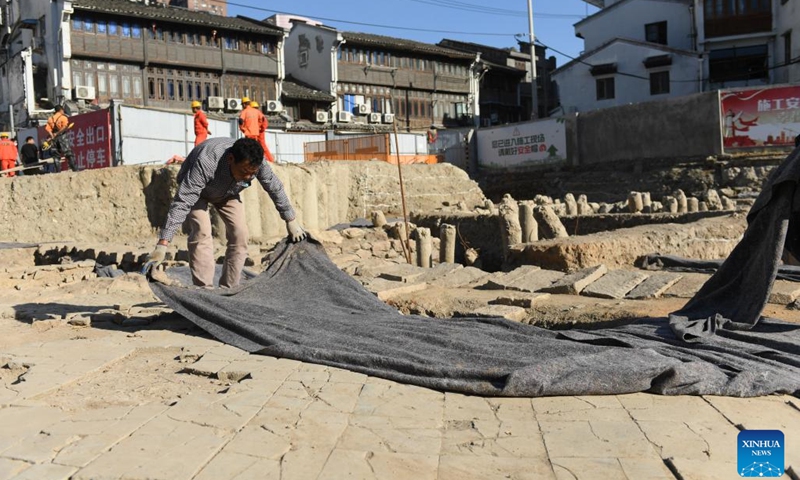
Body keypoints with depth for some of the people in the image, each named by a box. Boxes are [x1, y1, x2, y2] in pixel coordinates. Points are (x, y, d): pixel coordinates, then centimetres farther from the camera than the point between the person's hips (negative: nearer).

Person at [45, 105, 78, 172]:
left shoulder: (50, 118, 14)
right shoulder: (63, 117, -1)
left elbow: (47, 128, 2)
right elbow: (64, 126, -15)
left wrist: (52, 135, -6)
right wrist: (58, 133, -11)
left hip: (54, 137, 4)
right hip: (62, 136, -4)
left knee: (56, 155, 9)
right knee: (69, 154, -4)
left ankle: (58, 171, 5)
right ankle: (75, 169, -10)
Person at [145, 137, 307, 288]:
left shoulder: (256, 162, -32)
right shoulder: (206, 162, -46)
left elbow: (275, 188, -14)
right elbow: (182, 203, -47)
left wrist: (291, 221, -5)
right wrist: (163, 244, -50)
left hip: (227, 192, 4)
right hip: (194, 189, -4)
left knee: (239, 232, -10)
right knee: (201, 231, -25)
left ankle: (228, 289, 0)